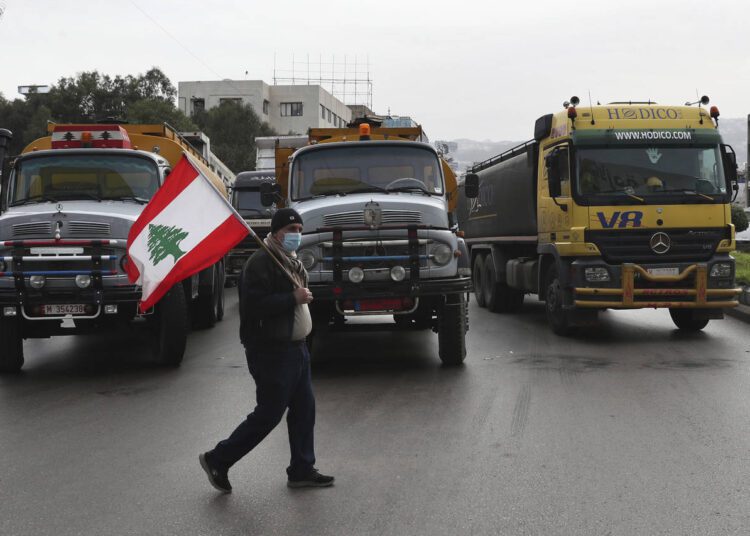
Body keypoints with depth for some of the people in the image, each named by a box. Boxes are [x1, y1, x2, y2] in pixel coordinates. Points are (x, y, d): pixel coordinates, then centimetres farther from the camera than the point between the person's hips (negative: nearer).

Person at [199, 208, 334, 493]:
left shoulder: (292, 262, 16)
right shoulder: (261, 263, -16)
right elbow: (254, 306, -27)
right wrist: (293, 298, -24)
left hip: (295, 349, 10)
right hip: (271, 352, -10)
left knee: (304, 410, 11)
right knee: (268, 415, -5)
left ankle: (301, 470, 21)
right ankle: (217, 460, 8)